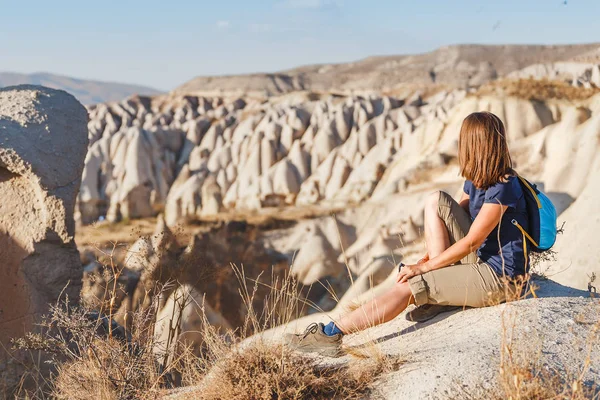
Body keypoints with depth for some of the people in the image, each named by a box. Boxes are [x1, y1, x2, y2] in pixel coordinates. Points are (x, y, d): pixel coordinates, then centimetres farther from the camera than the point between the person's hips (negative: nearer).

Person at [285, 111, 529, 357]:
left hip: (499, 276, -8)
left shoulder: (503, 187, -21)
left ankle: (330, 334, -11)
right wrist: (428, 259, -2)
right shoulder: (475, 180, 8)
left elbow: (471, 242, -21)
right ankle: (439, 288, -5)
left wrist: (424, 267, -17)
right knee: (436, 201, -7)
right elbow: (452, 225, 12)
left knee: (407, 287, -16)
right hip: (478, 260, 8)